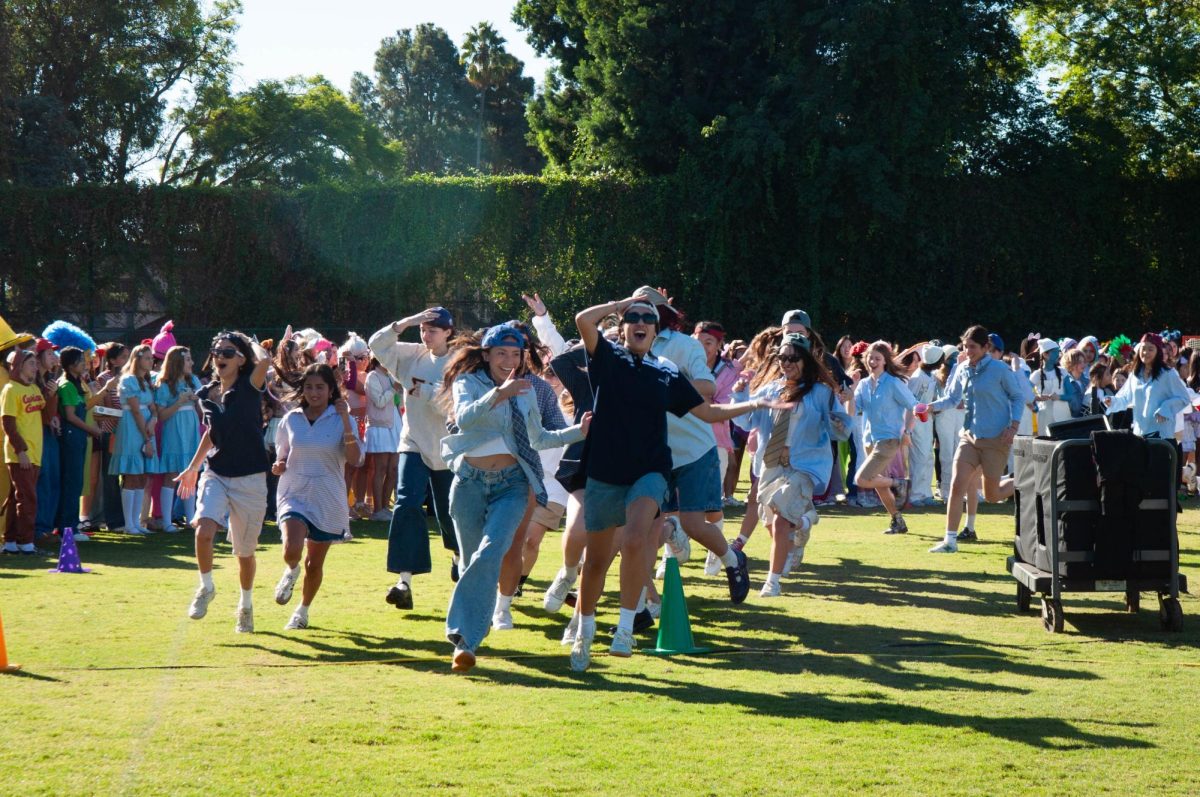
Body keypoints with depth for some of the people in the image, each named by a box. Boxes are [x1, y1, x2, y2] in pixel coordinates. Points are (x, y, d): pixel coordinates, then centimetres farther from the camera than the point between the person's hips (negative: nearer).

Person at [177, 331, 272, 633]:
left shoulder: (249, 387, -8)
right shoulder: (207, 395, 6)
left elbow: (265, 360, -28)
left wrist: (252, 345, -6)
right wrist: (192, 467, 27)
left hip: (249, 479, -3)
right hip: (215, 474, 3)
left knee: (245, 551, 8)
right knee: (203, 531, -24)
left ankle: (246, 605, 33)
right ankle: (206, 588, 0)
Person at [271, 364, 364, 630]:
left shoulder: (341, 420, -3)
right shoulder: (291, 420, 4)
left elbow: (354, 459, -17)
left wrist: (345, 420, -23)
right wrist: (277, 467, -6)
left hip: (328, 500, 0)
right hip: (294, 495, 0)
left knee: (314, 564, 8)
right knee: (292, 551, -24)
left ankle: (303, 611, 34)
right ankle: (291, 572, 13)